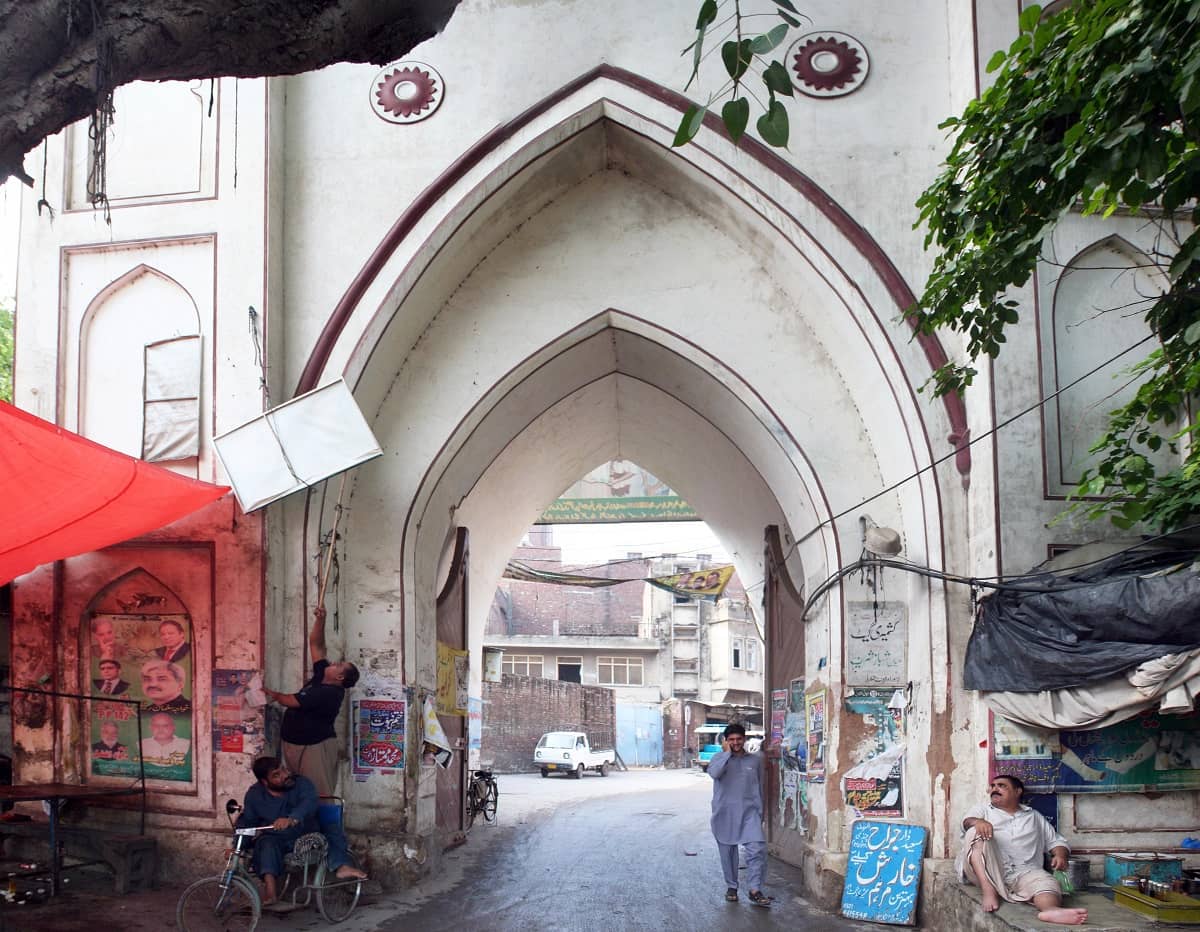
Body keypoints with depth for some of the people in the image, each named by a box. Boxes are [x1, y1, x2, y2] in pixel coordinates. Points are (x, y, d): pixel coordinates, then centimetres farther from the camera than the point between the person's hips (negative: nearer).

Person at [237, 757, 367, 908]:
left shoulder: (302, 783, -8)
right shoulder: (254, 795, 0)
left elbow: (309, 803, -27)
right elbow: (246, 821, 0)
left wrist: (291, 819, -46)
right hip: (276, 840, -1)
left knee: (333, 829, -19)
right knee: (267, 844, -32)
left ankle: (342, 867, -34)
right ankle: (270, 889, -46)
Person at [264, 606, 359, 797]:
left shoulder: (328, 693, -21)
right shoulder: (320, 677, 5)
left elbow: (289, 701, -18)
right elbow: (316, 645, 8)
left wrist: (273, 694, 2)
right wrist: (320, 620, -4)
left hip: (314, 747, -10)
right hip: (295, 745, 10)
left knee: (319, 795, -8)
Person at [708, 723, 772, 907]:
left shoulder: (755, 760, 7)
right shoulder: (719, 758, 0)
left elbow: (759, 787, 13)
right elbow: (714, 773, -23)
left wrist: (760, 812, 13)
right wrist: (727, 752, -16)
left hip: (749, 811, 1)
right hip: (724, 813, -1)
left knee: (757, 849, -13)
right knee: (728, 852, 8)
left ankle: (755, 890, -7)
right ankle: (731, 887, 25)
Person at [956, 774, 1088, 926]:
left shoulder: (1034, 817, 30)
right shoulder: (983, 810, 24)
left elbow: (1056, 841, 27)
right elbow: (967, 821, 2)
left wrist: (1060, 855, 2)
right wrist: (978, 822, -24)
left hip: (1024, 872, 1)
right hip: (987, 872, -1)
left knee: (1046, 882, -32)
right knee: (977, 833, -27)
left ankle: (1051, 910, -67)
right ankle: (988, 890, -37)